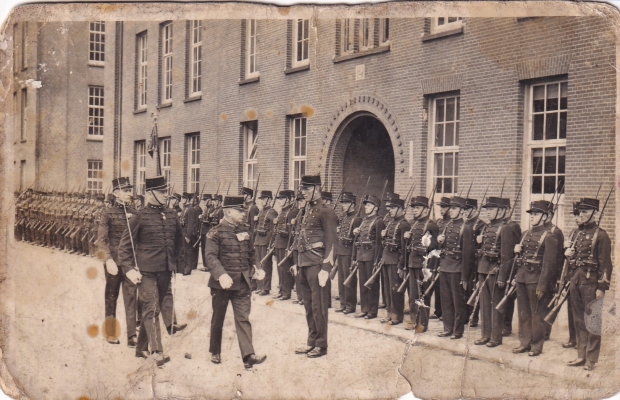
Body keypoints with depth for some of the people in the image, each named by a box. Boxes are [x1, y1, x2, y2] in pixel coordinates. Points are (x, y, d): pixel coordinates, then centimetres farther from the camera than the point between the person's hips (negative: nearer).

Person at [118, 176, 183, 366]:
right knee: (151, 309, -10)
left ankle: (141, 347, 27)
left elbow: (179, 239, 24)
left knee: (153, 309, 14)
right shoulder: (140, 217, -7)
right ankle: (157, 351, -10)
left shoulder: (172, 215, 7)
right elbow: (124, 244, -5)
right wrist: (129, 268, -13)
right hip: (146, 271, -6)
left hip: (165, 271, 6)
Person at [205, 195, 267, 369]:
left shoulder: (245, 231, 9)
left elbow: (251, 253, 18)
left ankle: (248, 355, -7)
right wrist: (221, 275, -32)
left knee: (243, 318, -2)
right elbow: (211, 257, -18)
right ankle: (215, 352, 27)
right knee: (218, 318, 11)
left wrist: (256, 268, 1)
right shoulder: (216, 233, -9)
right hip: (221, 283, -4)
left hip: (242, 283, 4)